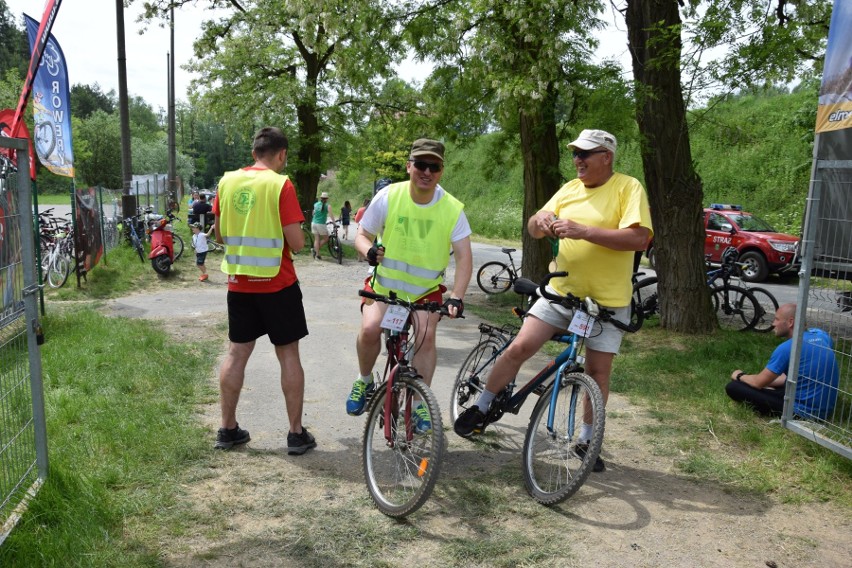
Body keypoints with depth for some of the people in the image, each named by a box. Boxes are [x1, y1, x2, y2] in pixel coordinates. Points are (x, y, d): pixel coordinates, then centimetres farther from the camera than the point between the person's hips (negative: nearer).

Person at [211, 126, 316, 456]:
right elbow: (296, 243, -15)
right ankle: (296, 433, 11)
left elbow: (219, 235, 12)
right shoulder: (280, 185, -12)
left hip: (239, 283, 5)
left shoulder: (227, 181, 4)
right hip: (277, 284, -4)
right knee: (288, 355, 5)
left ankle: (228, 429, 21)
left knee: (237, 353, 13)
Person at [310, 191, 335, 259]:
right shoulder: (327, 206, -5)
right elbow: (331, 215, -11)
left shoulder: (316, 204, 8)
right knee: (326, 239, 11)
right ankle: (315, 250, 1)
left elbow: (313, 213, 15)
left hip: (314, 223, 5)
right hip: (321, 224, -5)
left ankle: (317, 254, 7)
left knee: (316, 239, 10)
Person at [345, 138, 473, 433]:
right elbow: (362, 235, -4)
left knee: (426, 335, -21)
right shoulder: (388, 197, -14)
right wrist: (370, 250, -27)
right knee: (370, 328, -23)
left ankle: (421, 404, 0)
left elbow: (464, 257, -17)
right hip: (385, 283, 0)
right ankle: (364, 381, 8)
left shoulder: (452, 209, -15)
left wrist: (456, 296, -30)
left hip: (426, 288, 0)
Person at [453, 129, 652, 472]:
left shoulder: (628, 188, -7)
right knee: (519, 347, -5)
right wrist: (541, 219, -16)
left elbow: (638, 238, -21)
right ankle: (481, 409, 11)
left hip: (607, 300, -3)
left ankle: (586, 440, 23)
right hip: (561, 292, 4)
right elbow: (534, 231, 9)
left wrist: (583, 231, -28)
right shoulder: (570, 189, 8)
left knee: (598, 371, 4)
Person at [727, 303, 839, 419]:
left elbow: (758, 383, -10)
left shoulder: (786, 348, -20)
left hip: (806, 410, -8)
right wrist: (768, 381, 19)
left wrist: (740, 376, 12)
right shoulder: (821, 334, 3)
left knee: (733, 387, -10)